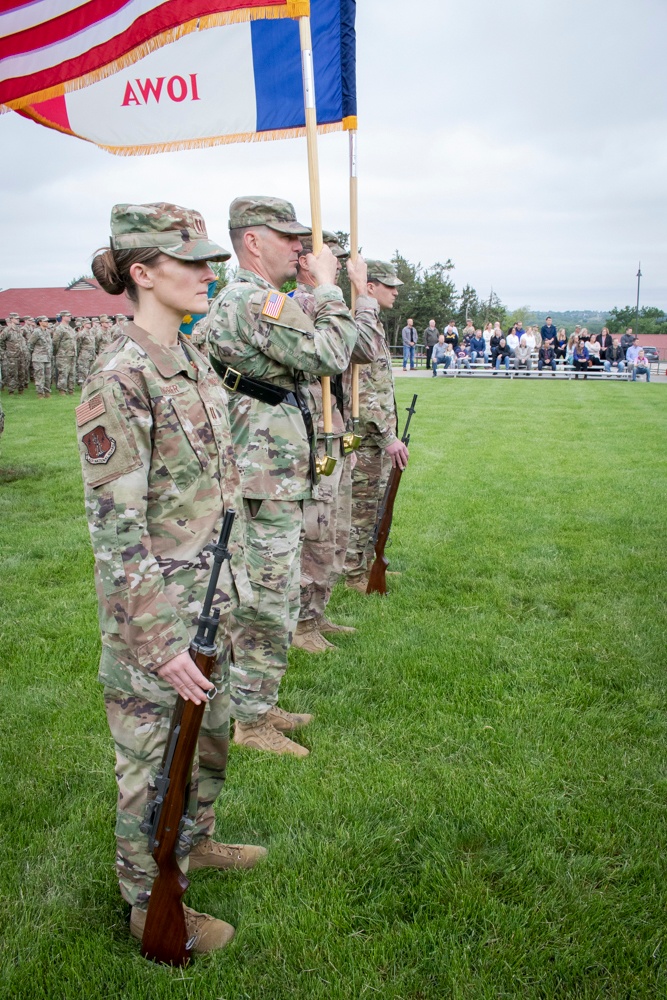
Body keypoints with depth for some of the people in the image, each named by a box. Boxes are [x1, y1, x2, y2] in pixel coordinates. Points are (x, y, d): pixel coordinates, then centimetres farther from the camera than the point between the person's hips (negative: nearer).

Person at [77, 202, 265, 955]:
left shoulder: (194, 364, 6)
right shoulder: (118, 383, -21)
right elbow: (115, 529, -22)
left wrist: (232, 582, 17)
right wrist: (161, 644, -20)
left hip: (212, 600, 8)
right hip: (155, 614, -8)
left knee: (210, 735, 25)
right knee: (154, 761, 11)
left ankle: (195, 842, 49)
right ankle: (149, 905, 33)